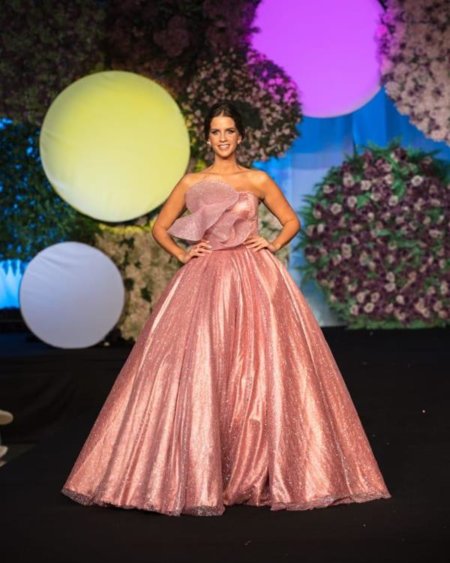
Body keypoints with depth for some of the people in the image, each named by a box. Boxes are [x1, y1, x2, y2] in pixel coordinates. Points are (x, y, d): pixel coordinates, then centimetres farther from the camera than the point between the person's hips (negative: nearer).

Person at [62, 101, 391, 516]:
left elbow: (292, 221, 16)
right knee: (198, 373, -5)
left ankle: (261, 469, 6)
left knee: (259, 369, -5)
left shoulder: (259, 181, 8)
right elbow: (160, 228, 16)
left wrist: (273, 245, -2)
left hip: (254, 279, -1)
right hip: (204, 281, 1)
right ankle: (195, 474, 5)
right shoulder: (190, 183, 10)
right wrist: (182, 254, 1)